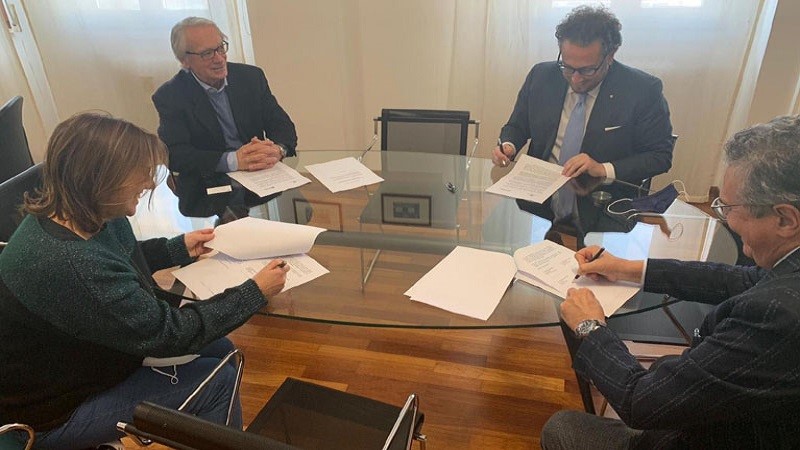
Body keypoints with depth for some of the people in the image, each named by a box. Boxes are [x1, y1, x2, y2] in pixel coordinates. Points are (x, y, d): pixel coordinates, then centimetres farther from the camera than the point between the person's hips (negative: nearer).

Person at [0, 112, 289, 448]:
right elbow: (167, 334, -29)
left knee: (219, 349, 7)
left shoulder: (81, 217, -10)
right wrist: (256, 292, -22)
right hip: (54, 411, -8)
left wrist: (179, 248, 5)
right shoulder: (67, 265, -38)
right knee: (218, 382, -14)